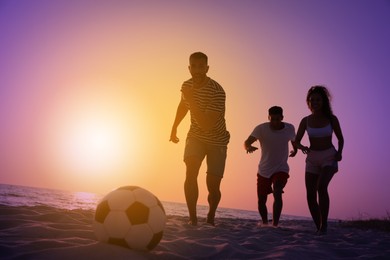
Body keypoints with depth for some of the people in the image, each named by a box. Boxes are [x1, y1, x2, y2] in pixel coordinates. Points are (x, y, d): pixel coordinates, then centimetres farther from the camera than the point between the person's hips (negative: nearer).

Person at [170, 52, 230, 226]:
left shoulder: (217, 92, -27)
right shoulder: (187, 85, -6)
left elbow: (207, 125, -33)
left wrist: (191, 101, -35)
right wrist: (174, 128, 23)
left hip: (217, 141, -3)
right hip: (195, 136, 4)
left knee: (213, 186, -4)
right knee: (190, 173, -22)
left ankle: (210, 217, 25)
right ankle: (193, 218, -13)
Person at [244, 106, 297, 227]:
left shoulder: (289, 129, -7)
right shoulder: (261, 129, -16)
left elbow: (294, 140, 18)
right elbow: (246, 142, -29)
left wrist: (295, 149, 2)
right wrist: (249, 147, -50)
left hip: (281, 169, 0)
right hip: (263, 171, 1)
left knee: (277, 193, -27)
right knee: (261, 201, 8)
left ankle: (275, 224, -24)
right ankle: (265, 222, 35)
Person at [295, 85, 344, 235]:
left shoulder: (332, 119, -6)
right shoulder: (305, 121, -2)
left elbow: (340, 139, 6)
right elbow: (296, 142, 0)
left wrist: (339, 152, -12)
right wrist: (302, 147, -22)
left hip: (329, 157, -3)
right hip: (312, 159, 3)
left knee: (321, 187, -29)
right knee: (310, 195, -4)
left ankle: (324, 223, -14)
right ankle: (319, 228, 14)